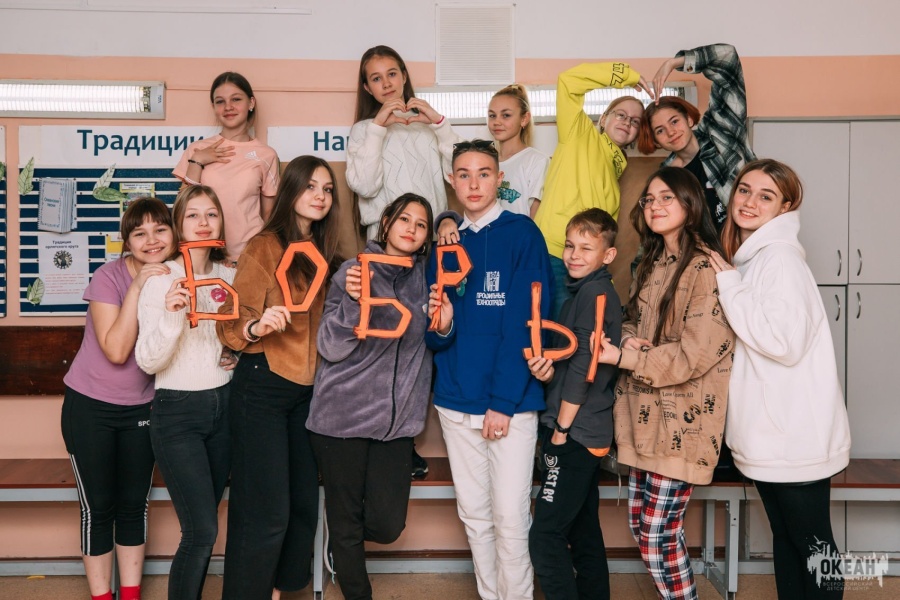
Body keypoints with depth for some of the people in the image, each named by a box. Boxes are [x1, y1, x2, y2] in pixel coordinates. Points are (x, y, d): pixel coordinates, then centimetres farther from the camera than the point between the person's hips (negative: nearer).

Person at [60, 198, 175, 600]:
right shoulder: (108, 278, -17)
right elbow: (116, 351, -25)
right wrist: (138, 288, -28)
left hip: (142, 408, 4)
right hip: (90, 406, -3)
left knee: (134, 503, 12)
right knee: (98, 506, 5)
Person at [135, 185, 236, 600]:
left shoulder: (229, 276, 5)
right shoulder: (160, 279, -9)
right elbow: (148, 362, -17)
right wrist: (171, 315, -32)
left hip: (223, 405, 5)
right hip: (177, 412, -5)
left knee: (203, 523, 13)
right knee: (202, 530, -8)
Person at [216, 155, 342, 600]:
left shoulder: (323, 253, 10)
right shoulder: (265, 247, -9)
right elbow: (231, 325, -13)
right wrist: (257, 327, -33)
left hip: (307, 392, 7)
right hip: (262, 390, -7)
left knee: (303, 505, 11)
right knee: (266, 513, -5)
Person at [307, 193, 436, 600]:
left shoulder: (425, 277, 7)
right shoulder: (353, 271, -4)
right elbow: (331, 348, -8)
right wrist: (351, 299, -23)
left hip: (397, 419, 3)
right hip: (343, 415, -3)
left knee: (387, 525, 2)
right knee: (346, 519, 6)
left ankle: (342, 541, 34)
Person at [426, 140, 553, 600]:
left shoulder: (522, 234, -5)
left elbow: (525, 324, -11)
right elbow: (436, 337, 10)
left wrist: (503, 401, -15)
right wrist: (440, 326, -13)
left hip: (510, 402, -4)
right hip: (456, 402, 5)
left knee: (510, 517, 1)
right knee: (474, 514, 14)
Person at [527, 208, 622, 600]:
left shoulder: (595, 292, -13)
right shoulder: (580, 291, 15)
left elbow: (584, 366, -18)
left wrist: (561, 429, -13)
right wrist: (547, 371, -6)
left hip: (575, 434, -10)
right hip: (585, 433, 10)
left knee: (545, 538, -7)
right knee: (584, 532, 17)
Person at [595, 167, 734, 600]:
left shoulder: (706, 268, -14)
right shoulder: (651, 264, 13)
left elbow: (694, 353, -19)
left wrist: (622, 358, -15)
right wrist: (628, 340, -5)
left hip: (682, 420, -8)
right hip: (646, 416, 8)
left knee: (658, 535, -1)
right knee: (642, 527, 14)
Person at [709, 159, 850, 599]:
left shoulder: (780, 257, -15)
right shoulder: (744, 258, 12)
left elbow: (785, 342, -25)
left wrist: (729, 287, -18)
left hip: (796, 435, -9)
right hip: (768, 432, 9)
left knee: (812, 543, 6)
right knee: (784, 536, 19)